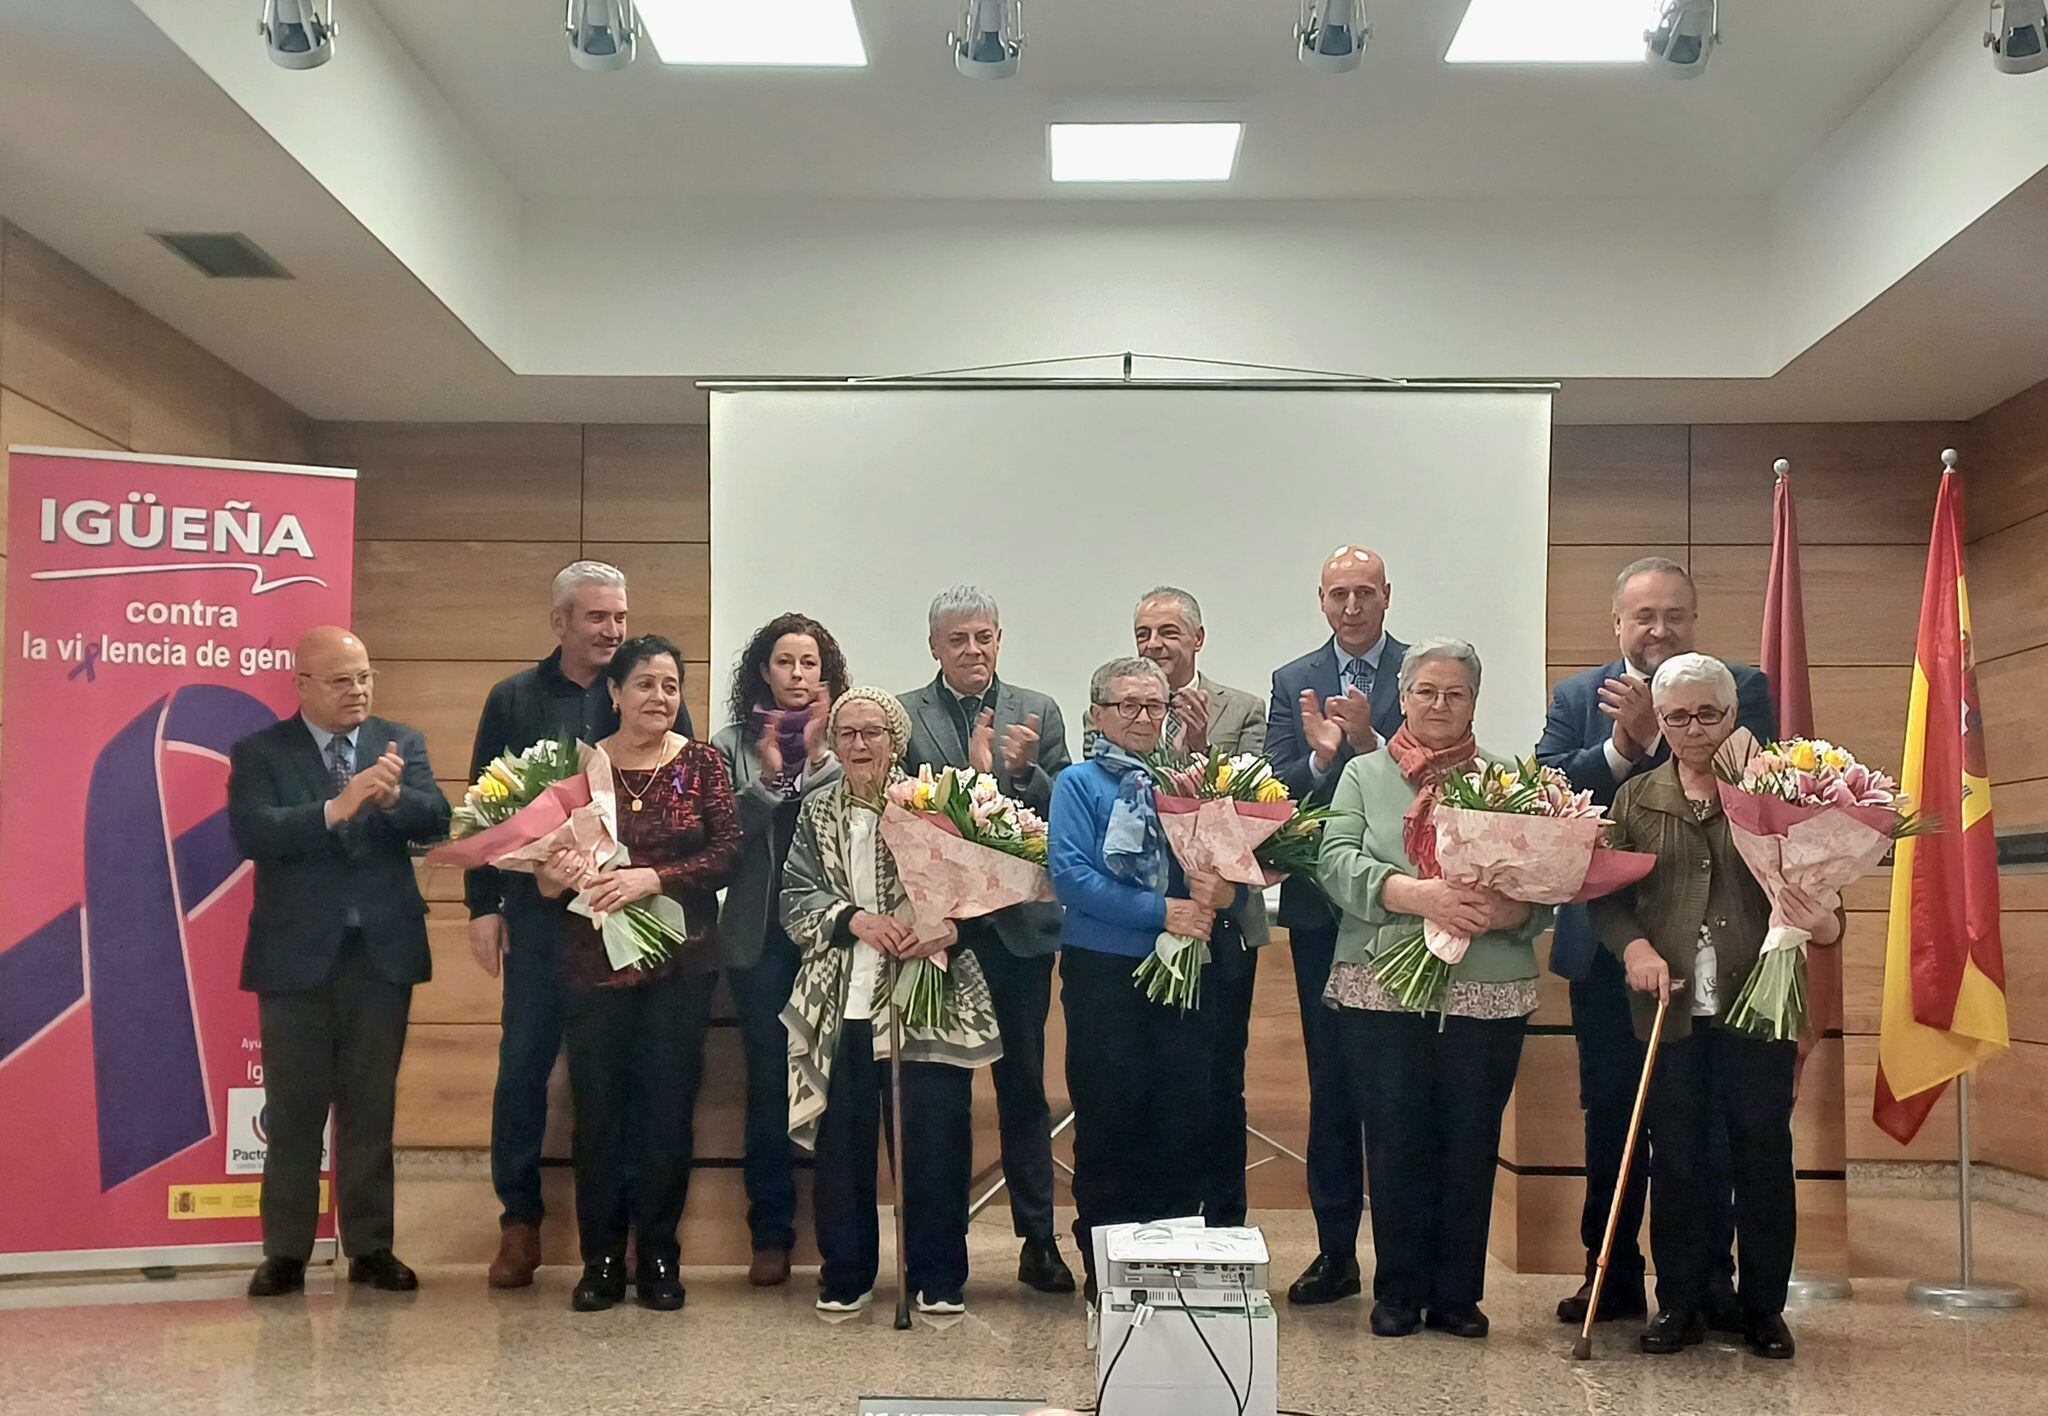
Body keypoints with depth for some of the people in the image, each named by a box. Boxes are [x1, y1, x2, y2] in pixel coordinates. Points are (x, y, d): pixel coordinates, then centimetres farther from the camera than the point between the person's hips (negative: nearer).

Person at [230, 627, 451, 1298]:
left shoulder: (402, 743, 8)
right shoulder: (260, 752, 0)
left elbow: (436, 820, -5)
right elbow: (251, 833, -15)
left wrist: (391, 795, -26)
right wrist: (336, 807, -28)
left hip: (383, 951, 2)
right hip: (297, 955, -2)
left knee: (372, 1108, 8)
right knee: (293, 1111, 4)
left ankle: (370, 1248, 16)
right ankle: (286, 1253, 13)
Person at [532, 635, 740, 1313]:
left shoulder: (702, 764, 2)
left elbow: (727, 852, -7)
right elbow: (546, 857, 3)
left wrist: (651, 878, -18)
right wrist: (552, 876, -20)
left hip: (680, 960, 0)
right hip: (594, 961, 0)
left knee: (668, 1108, 4)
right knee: (597, 1108, 3)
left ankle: (658, 1256, 16)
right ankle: (601, 1258, 15)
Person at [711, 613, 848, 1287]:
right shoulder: (733, 745, 6)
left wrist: (819, 758, -16)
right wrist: (767, 777, -12)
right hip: (761, 935, 1)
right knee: (768, 1082, 5)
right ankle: (771, 1234, 14)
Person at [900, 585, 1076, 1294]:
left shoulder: (1038, 712, 8)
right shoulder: (905, 716, 2)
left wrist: (1024, 769, -16)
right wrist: (973, 770, -18)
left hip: (1019, 923, 1)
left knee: (1024, 1086, 7)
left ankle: (1039, 1241, 15)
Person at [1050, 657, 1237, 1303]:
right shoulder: (1079, 784, 1)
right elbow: (1070, 875, -12)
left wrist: (1221, 887, -13)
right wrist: (1161, 911, -18)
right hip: (1104, 974, -4)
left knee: (1185, 1117, 4)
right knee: (1109, 1121, 2)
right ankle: (1104, 1267, 13)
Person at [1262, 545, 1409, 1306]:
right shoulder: (1293, 683, 9)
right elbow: (1275, 791, -1)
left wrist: (1369, 742, -22)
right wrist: (1320, 756, -19)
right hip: (1321, 906, 2)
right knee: (1331, 1081, 8)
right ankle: (1335, 1250, 16)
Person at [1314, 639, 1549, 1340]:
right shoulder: (1364, 775, 10)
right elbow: (1337, 862, -5)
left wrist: (1506, 912, -18)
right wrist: (1419, 896, -18)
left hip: (1488, 993, 1)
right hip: (1382, 990, 0)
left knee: (1470, 1144, 4)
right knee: (1395, 1142, 3)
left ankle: (1457, 1294, 17)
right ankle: (1399, 1293, 15)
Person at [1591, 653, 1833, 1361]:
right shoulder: (1636, 798, 9)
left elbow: (1811, 886, 3)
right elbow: (1606, 896, 6)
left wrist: (1825, 926, -19)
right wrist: (1634, 946, -12)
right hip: (1671, 1010, 1)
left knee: (1764, 1157, 6)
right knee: (1675, 1160, 8)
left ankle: (1764, 1307, 19)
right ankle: (1679, 1304, 19)